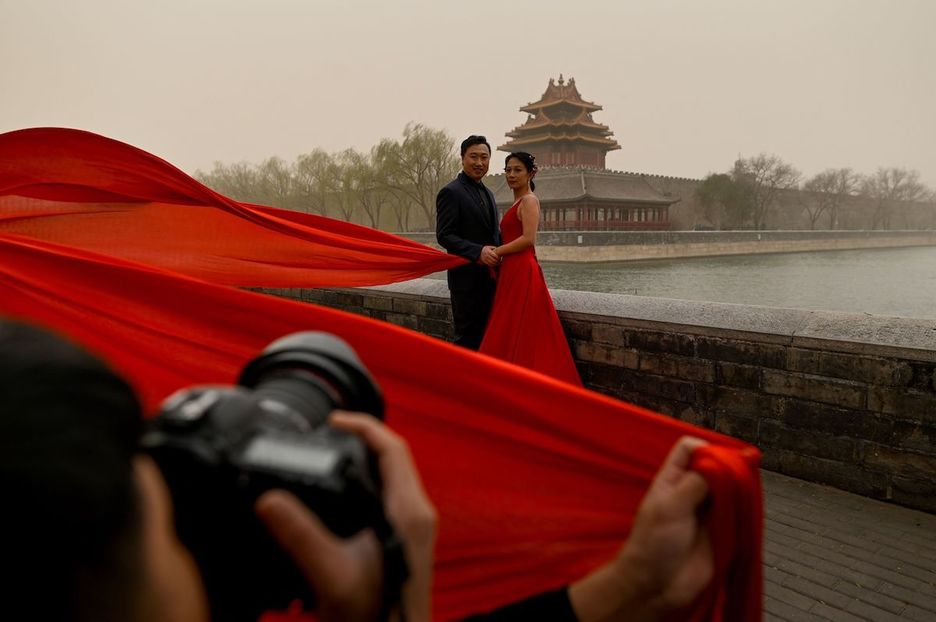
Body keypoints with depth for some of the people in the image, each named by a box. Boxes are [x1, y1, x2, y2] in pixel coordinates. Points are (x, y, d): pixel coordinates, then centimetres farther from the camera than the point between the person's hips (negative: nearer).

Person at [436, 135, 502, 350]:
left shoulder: (487, 193, 17)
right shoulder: (451, 192, -10)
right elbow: (444, 236, -17)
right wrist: (478, 252, -27)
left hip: (489, 277, 8)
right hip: (467, 278, -8)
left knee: (484, 335, 15)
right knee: (467, 337, -2)